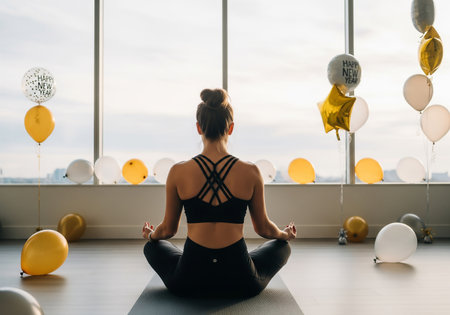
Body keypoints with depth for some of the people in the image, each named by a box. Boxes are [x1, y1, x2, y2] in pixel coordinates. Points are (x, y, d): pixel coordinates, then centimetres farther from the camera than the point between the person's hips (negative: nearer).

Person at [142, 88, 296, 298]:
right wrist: (285, 234, 29)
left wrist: (150, 235, 29)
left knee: (152, 246, 32)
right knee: (282, 246, 30)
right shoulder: (251, 173, -8)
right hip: (240, 283, 0)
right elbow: (263, 228, 5)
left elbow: (168, 229, 5)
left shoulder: (178, 172, -8)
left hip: (188, 284, 1)